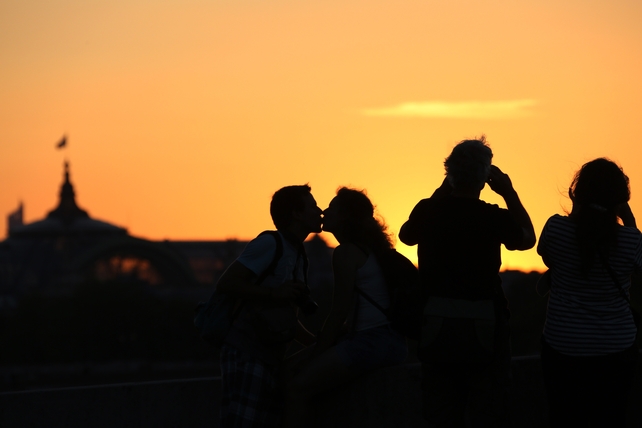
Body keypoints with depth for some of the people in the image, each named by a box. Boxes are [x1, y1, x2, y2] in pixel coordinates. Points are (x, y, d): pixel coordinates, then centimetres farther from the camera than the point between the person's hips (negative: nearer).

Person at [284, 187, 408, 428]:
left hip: (371, 342, -10)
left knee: (297, 388, -16)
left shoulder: (346, 253, -8)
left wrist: (316, 353, -4)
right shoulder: (367, 249, 20)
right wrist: (319, 347, 19)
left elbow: (339, 314, -11)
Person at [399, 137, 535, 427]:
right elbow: (527, 239, 7)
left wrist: (441, 192, 18)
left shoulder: (428, 211, -5)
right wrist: (509, 194, 8)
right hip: (483, 328, -3)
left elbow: (406, 235, 19)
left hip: (437, 326, 3)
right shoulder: (494, 217, -13)